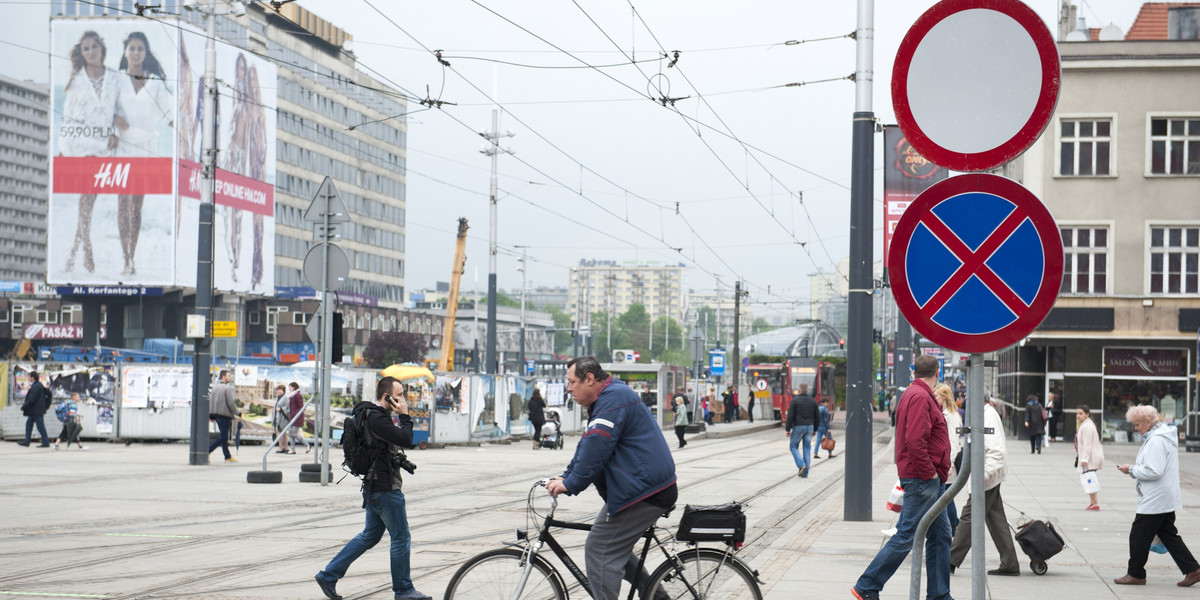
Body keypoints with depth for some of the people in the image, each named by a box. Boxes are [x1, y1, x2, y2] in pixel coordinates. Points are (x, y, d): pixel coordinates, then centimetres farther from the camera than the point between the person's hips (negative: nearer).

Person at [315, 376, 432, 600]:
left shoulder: (372, 415, 14)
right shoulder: (376, 418, -20)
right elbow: (405, 440, -25)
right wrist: (404, 416, -17)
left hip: (375, 487, 11)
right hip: (385, 489, -11)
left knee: (370, 535, 17)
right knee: (401, 538, 1)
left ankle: (328, 575, 17)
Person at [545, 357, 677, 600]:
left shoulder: (613, 398, -15)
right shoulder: (606, 399, 20)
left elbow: (596, 448, -23)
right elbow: (587, 445, 22)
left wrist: (571, 484, -18)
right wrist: (565, 477, 12)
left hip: (641, 492, -11)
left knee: (599, 551, -10)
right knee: (616, 548, 19)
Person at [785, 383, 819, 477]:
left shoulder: (794, 400, -8)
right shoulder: (813, 401, 6)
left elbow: (790, 416, -14)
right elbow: (817, 416, 10)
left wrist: (787, 429, -8)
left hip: (798, 427, -4)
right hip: (809, 427, 4)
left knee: (793, 447, 11)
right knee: (807, 449, 8)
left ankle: (801, 465, -10)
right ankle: (805, 473, 6)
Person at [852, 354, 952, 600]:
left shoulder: (914, 394, 18)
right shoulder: (920, 397, -15)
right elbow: (915, 440, -25)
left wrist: (940, 469, 15)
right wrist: (928, 473, -17)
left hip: (929, 481, 11)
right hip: (922, 480, -11)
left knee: (940, 535, 13)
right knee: (906, 536, -7)